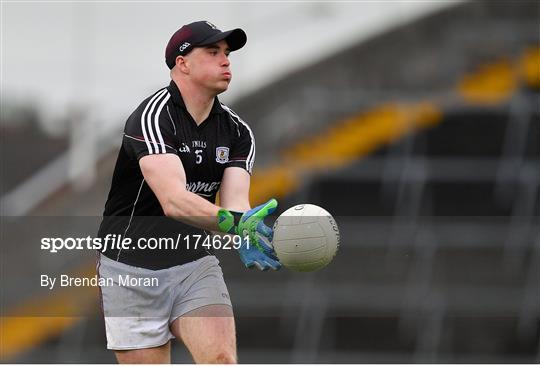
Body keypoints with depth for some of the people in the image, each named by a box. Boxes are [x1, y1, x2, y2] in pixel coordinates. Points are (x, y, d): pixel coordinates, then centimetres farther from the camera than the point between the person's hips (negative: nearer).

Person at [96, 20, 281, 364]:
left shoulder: (237, 131, 2)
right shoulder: (153, 116, -18)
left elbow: (234, 203, -12)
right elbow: (173, 200, -32)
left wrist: (244, 236, -37)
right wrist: (233, 222, -50)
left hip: (196, 263, 4)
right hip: (132, 268, -4)